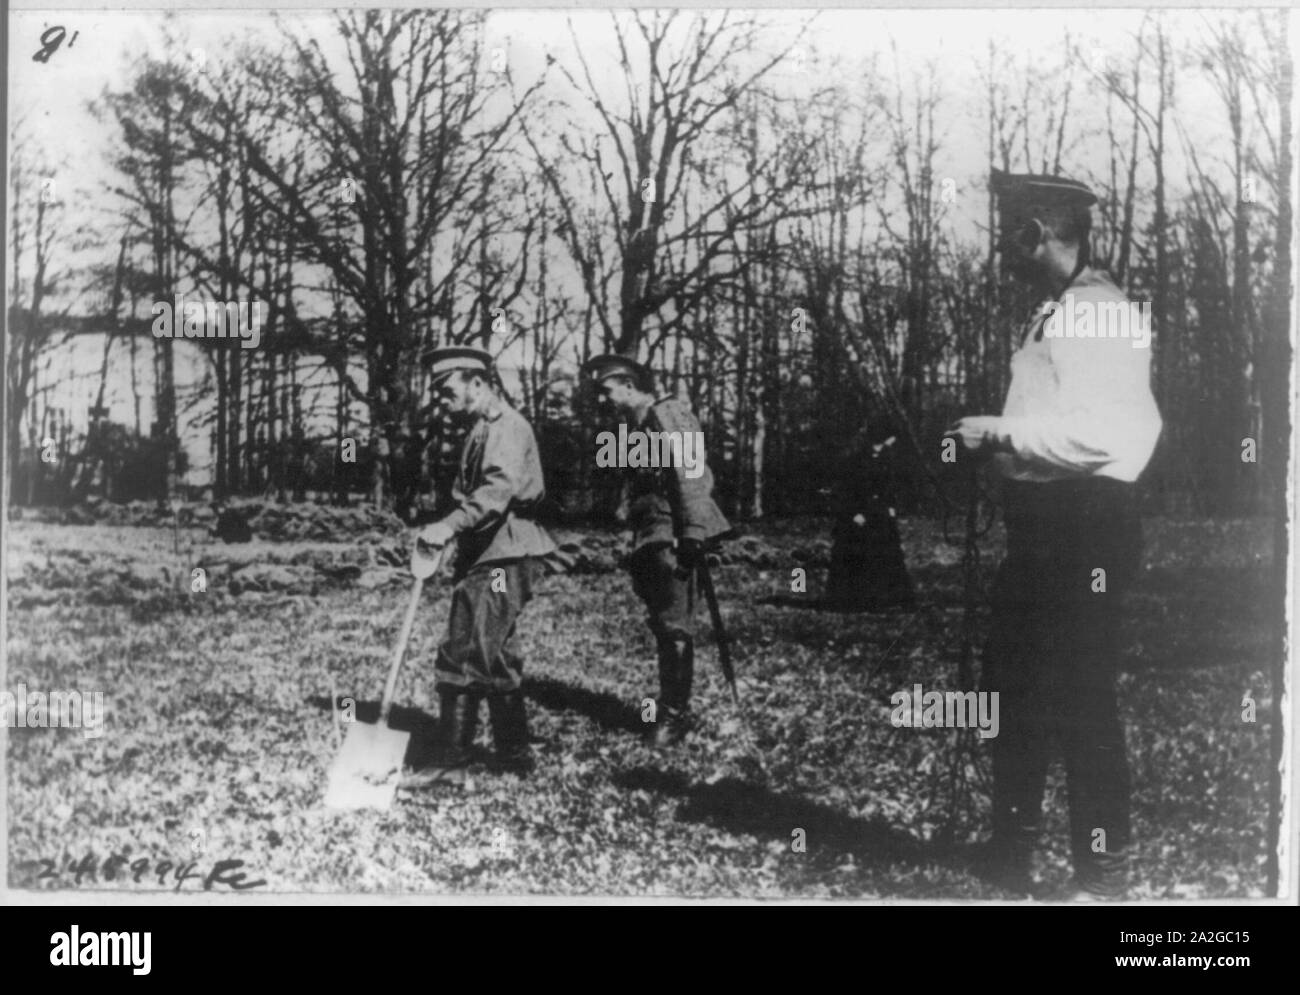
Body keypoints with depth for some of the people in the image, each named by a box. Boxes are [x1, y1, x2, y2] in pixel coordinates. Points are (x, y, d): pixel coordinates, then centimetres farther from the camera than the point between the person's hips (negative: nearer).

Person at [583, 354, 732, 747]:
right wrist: (636, 545, 19)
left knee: (674, 626, -9)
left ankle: (675, 713, -6)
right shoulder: (637, 425, 21)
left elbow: (690, 475, -16)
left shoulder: (667, 414, -6)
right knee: (663, 626, 10)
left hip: (672, 537, -9)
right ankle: (670, 706, 16)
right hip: (649, 538, 9)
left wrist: (692, 533, -23)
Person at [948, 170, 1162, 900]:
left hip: (1085, 526, -10)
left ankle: (1105, 873, 6)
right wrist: (996, 438, 10)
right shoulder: (1058, 313, 16)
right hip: (1044, 524, 10)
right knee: (1014, 685, 17)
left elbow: (1099, 430, -24)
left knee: (1081, 701, -5)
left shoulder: (1100, 313, -15)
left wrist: (1002, 432, -16)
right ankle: (1013, 850, 29)